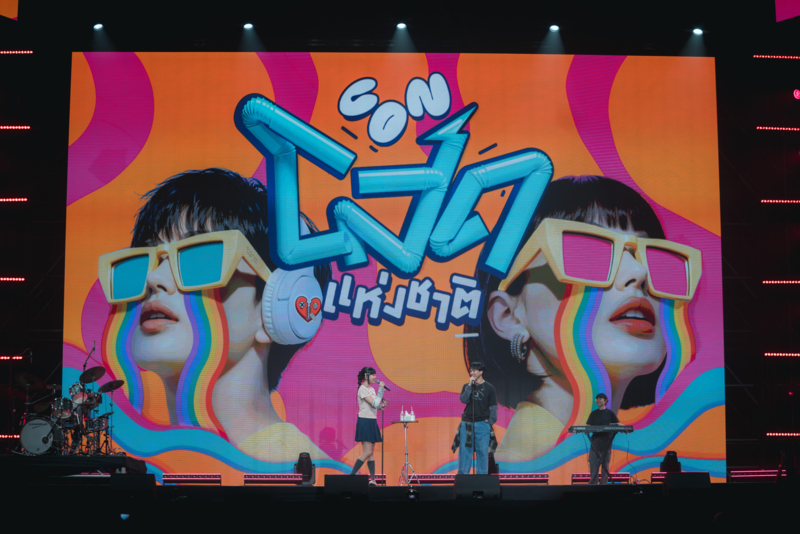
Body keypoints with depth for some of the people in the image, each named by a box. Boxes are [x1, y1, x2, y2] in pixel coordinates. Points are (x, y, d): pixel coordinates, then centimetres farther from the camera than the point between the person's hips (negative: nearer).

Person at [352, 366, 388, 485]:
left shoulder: (372, 389, 16)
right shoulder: (362, 389, -12)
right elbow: (374, 404, -19)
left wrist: (382, 406, 1)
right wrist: (381, 389, -14)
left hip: (372, 422, 9)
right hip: (364, 422, -9)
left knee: (371, 453, 7)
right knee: (367, 452, -13)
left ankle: (372, 479, 7)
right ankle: (351, 475, -8)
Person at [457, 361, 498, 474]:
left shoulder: (489, 388, 3)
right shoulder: (466, 386, 11)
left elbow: (493, 407, 3)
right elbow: (463, 399, -5)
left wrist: (490, 423, -4)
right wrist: (470, 385, -10)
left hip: (482, 424, -2)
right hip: (467, 423, 2)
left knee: (482, 452, -1)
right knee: (464, 450, -1)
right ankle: (462, 475, 3)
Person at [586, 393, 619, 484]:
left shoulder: (610, 413, 7)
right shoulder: (593, 414, 12)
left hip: (606, 442, -2)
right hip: (595, 441, 2)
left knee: (605, 463, 0)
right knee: (593, 463, -4)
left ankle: (604, 483, 4)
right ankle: (593, 483, -1)